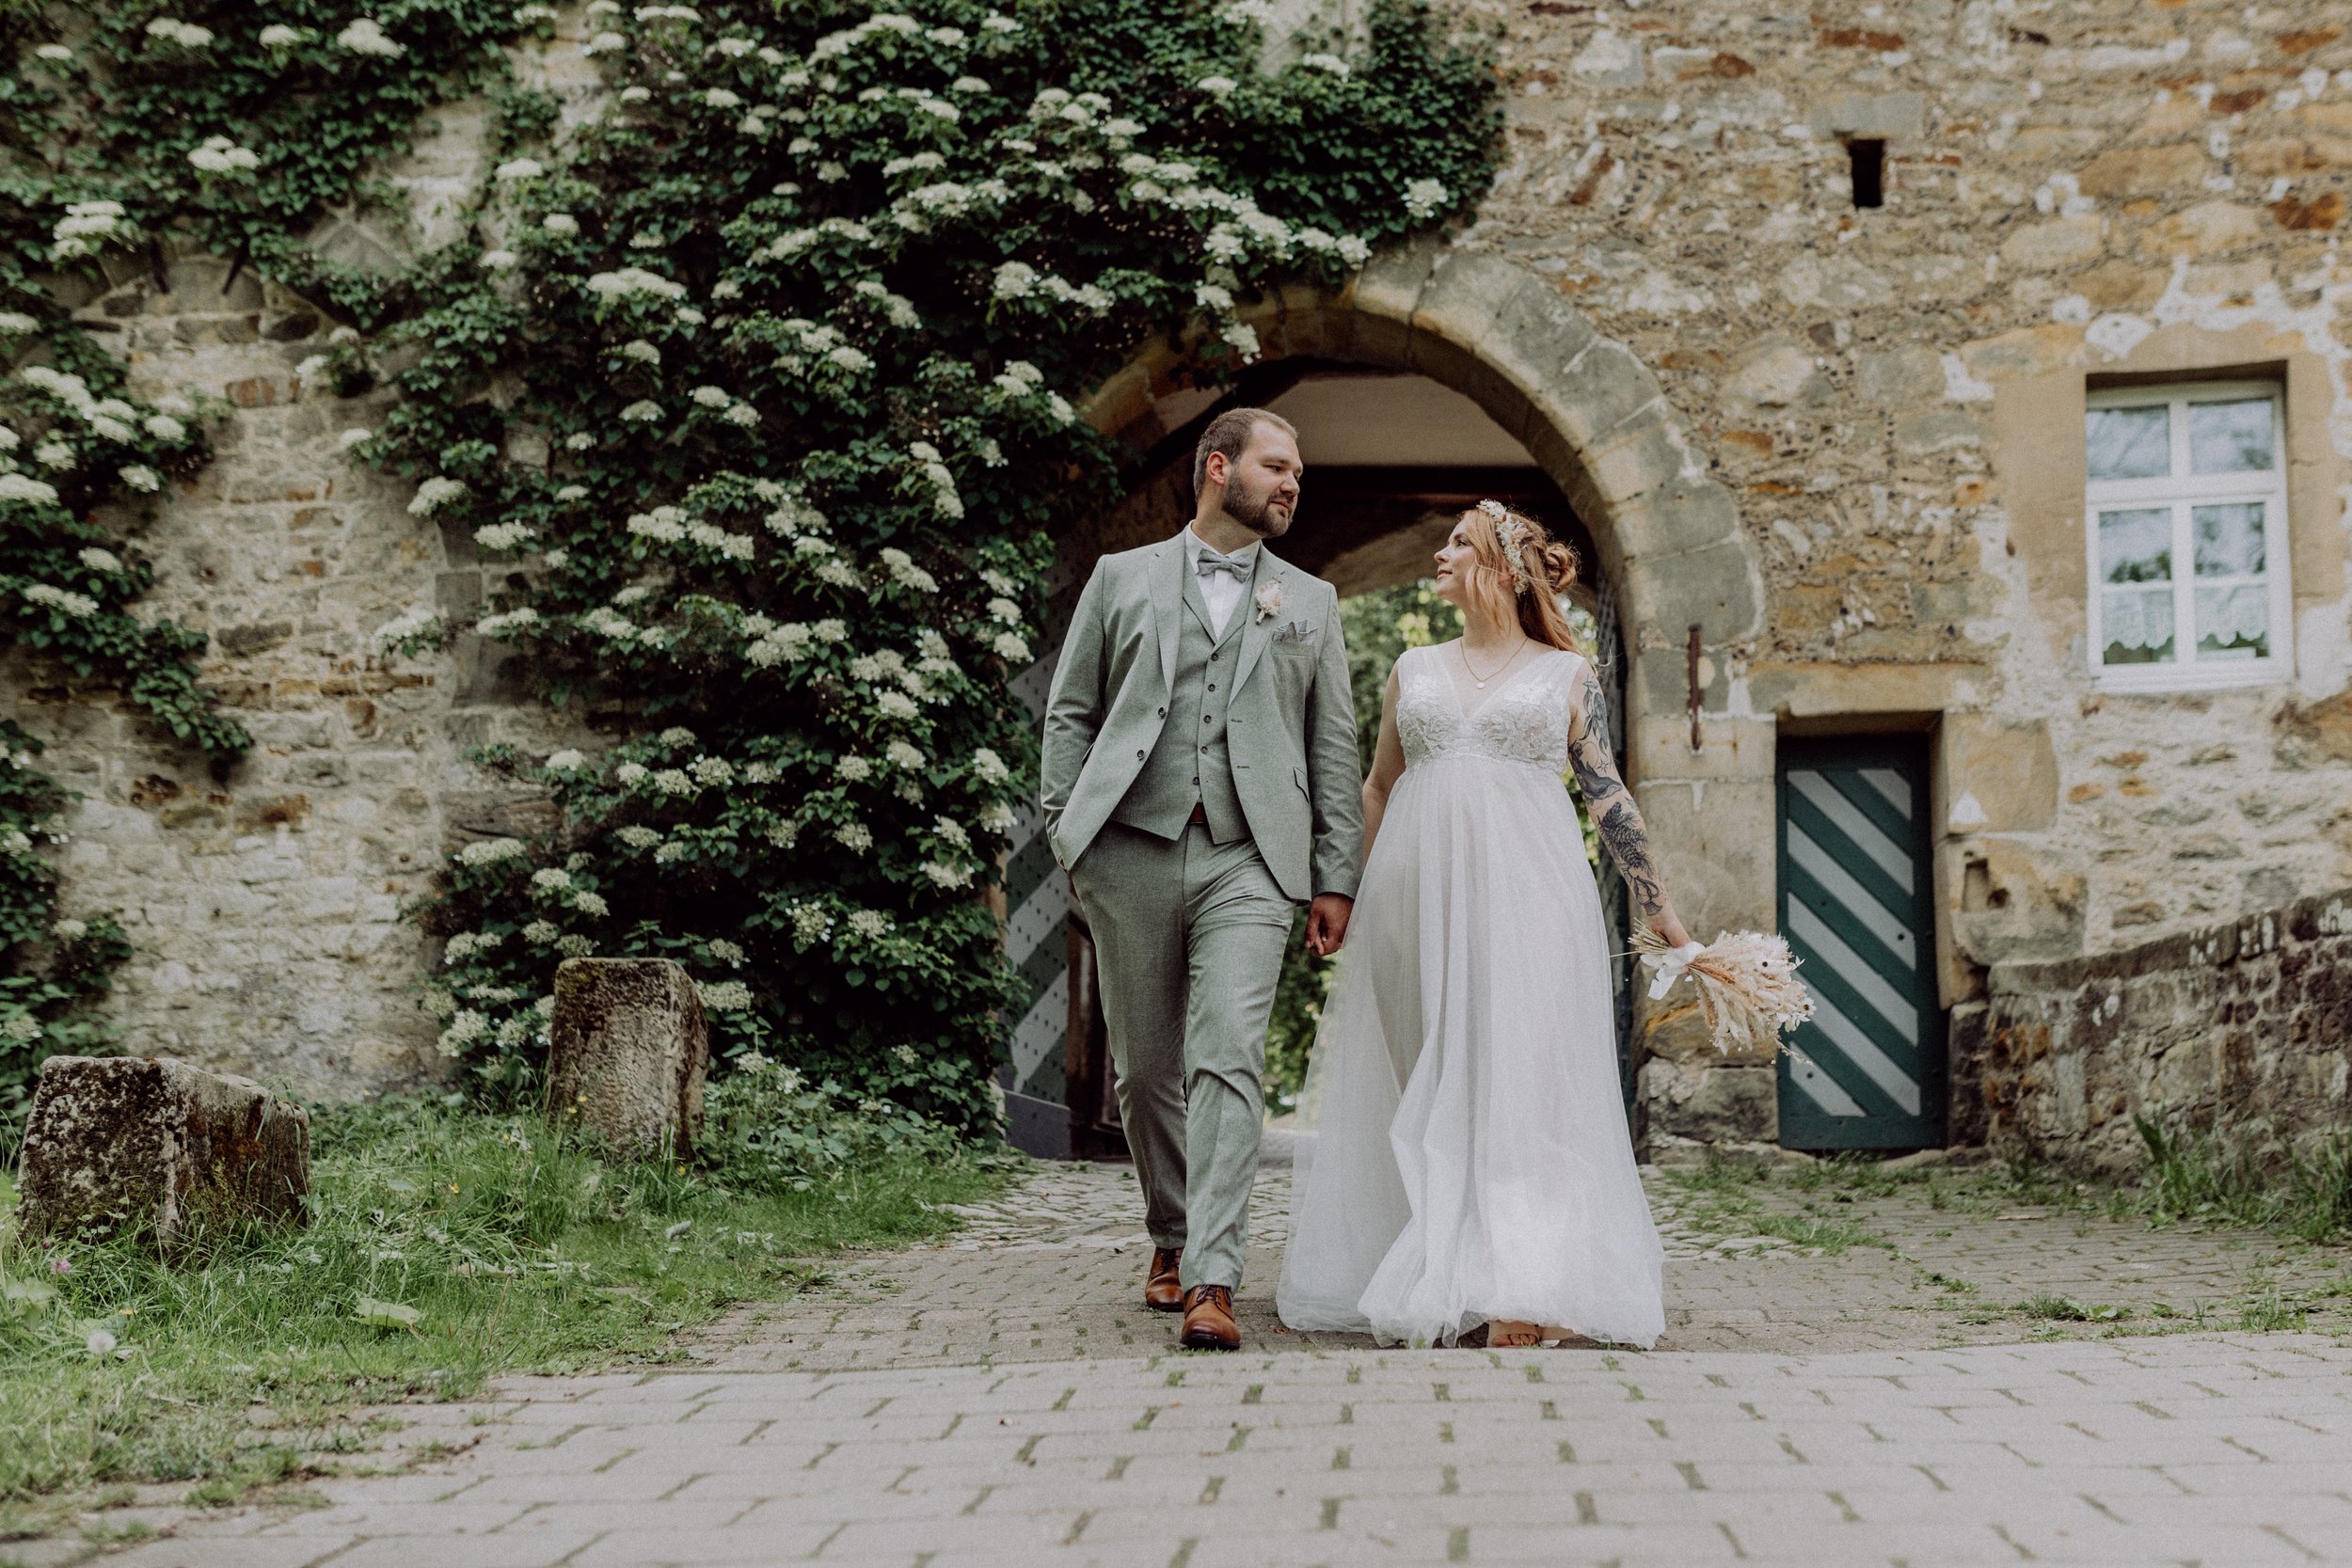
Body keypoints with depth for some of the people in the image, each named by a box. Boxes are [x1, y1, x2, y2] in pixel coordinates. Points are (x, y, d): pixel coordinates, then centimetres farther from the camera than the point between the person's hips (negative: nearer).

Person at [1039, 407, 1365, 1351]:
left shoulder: (1310, 602, 17)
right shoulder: (1123, 579, 13)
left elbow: (1333, 747, 15)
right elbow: (1069, 714, 11)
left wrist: (1336, 876, 7)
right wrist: (1066, 834, 0)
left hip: (1247, 864, 0)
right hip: (1132, 852, 0)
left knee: (1228, 1064, -14)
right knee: (1145, 1069, 6)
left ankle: (1212, 1282, -18)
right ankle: (1171, 1238, 27)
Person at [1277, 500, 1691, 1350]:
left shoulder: (1567, 674, 8)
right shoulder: (1415, 670, 16)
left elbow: (1608, 797, 8)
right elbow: (1377, 788, 21)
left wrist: (1661, 912, 4)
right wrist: (1347, 896, 18)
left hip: (1524, 894, -3)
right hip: (1418, 893, 3)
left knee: (1520, 1079, -9)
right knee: (1430, 1085, 3)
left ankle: (1520, 1292, -12)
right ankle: (1437, 1282, 9)